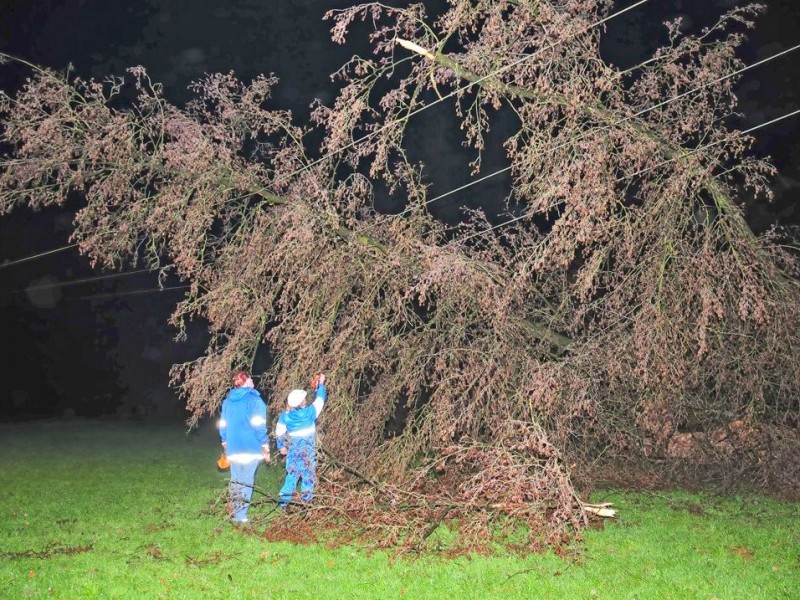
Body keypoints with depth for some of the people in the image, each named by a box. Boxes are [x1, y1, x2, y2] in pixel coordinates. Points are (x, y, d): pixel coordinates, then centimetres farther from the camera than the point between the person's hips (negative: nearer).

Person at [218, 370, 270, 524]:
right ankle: (240, 516, -2)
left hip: (233, 449, 6)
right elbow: (259, 426, -11)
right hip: (251, 449, -6)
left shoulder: (227, 401, 9)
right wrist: (266, 448, -4)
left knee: (235, 481, 16)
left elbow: (223, 425, 14)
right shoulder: (254, 400, -10)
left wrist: (225, 445, 26)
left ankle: (234, 513, 20)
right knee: (246, 482, -2)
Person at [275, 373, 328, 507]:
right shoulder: (309, 412, -14)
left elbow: (279, 433, 3)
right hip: (308, 450, -3)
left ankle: (284, 499, 7)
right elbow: (320, 399, 0)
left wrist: (281, 446, 19)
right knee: (308, 475, 8)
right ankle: (306, 499, 11)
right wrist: (320, 384, 13)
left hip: (294, 450, 3)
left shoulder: (285, 416, -6)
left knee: (292, 474, 10)